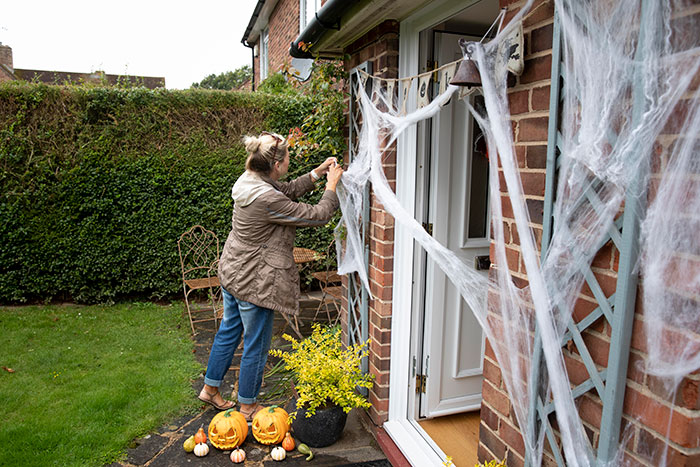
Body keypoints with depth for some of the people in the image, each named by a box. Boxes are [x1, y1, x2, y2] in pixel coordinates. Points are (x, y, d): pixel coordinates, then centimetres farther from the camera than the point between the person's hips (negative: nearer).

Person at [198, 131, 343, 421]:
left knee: (229, 331, 25)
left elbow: (288, 190, 14)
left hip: (232, 272, 10)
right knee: (256, 345, 9)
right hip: (254, 282, -10)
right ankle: (248, 406, 28)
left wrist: (317, 173, 8)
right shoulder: (266, 199, -30)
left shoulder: (252, 180, -2)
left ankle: (210, 388, 43)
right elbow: (318, 216, -23)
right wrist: (332, 185, -8)